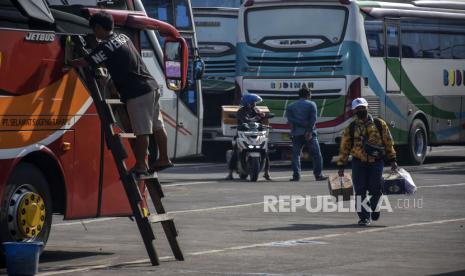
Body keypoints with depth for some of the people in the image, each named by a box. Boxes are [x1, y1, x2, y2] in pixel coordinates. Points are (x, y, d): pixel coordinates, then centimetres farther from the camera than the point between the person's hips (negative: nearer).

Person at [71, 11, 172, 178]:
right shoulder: (123, 38, 15)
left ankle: (140, 166, -1)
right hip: (151, 87, 10)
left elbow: (84, 63, -17)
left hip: (138, 93, -9)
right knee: (157, 126, 17)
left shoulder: (106, 47, -14)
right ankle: (163, 159, 26)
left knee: (141, 131, -5)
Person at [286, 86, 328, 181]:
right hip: (309, 133, -2)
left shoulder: (290, 106, 10)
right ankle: (318, 175, 2)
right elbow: (313, 119, -10)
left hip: (296, 134, 2)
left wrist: (301, 123, -8)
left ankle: (296, 175, -4)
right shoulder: (311, 104, 1)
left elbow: (290, 119, -3)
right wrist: (309, 131, -14)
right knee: (316, 155, 4)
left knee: (296, 154, 6)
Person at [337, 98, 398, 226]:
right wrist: (341, 166, 6)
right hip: (358, 163, 1)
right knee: (360, 191, -3)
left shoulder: (379, 124, 4)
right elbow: (344, 147, 8)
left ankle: (373, 208, 28)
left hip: (376, 162, 0)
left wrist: (392, 160, 5)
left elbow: (388, 142, 8)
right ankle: (364, 217, 6)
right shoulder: (350, 128, 5)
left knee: (375, 189, -2)